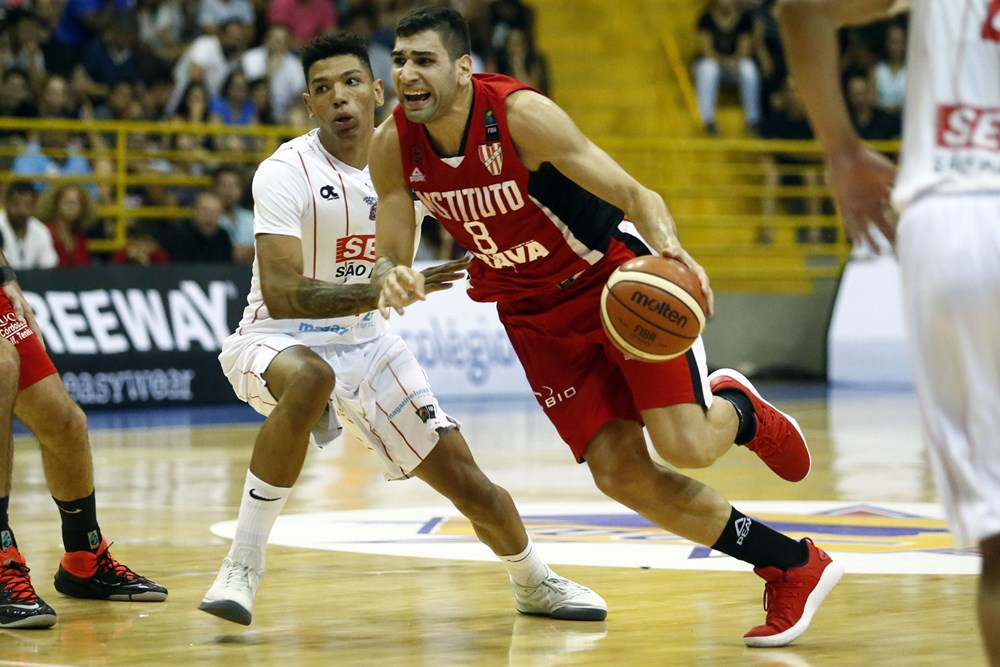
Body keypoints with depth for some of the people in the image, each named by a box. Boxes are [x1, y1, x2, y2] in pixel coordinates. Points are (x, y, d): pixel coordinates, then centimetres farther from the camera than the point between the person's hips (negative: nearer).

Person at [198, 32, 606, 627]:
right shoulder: (287, 172, -22)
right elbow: (282, 295, -33)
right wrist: (382, 292, -41)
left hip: (365, 341, 5)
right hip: (279, 339, -5)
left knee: (466, 481, 3)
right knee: (310, 378, -42)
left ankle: (534, 582, 36)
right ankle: (242, 566, -32)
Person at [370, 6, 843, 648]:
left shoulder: (520, 114, -27)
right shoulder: (394, 147, -12)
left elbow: (633, 194, -25)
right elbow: (391, 255, -5)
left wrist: (671, 250, -46)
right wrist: (392, 279, -30)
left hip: (616, 275, -5)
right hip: (535, 314, 5)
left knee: (685, 447, -19)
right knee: (622, 476, -5)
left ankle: (736, 407, 22)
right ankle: (793, 568, 11)